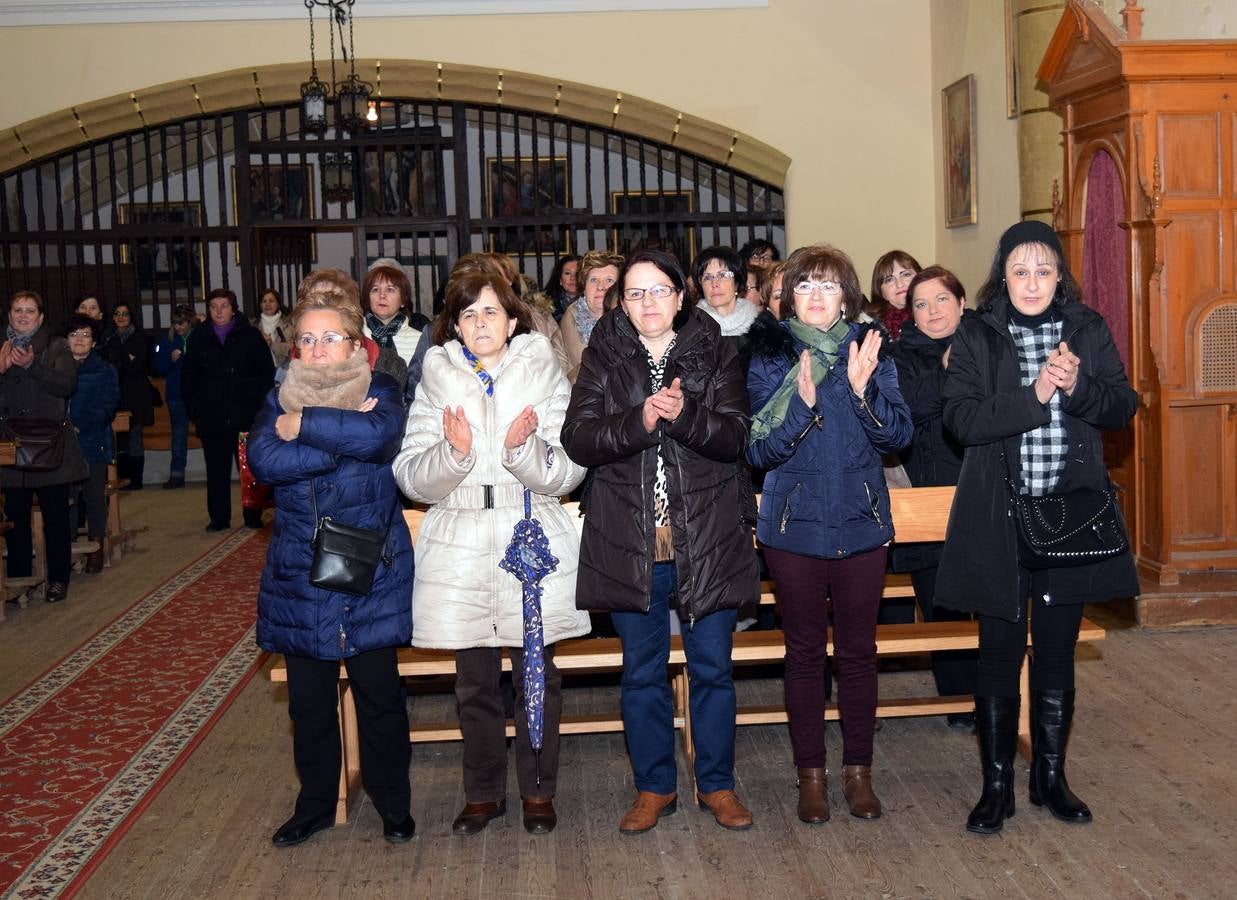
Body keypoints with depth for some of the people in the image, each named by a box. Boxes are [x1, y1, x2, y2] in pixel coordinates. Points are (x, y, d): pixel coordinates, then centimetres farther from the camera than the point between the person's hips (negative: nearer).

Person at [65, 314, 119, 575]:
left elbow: (107, 407, -5)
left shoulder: (105, 372, 5)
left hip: (93, 444, -2)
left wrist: (79, 427, -17)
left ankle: (96, 549, 9)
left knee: (95, 497, 0)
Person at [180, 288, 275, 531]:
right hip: (211, 418, 2)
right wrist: (194, 411, 4)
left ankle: (254, 517, 13)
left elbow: (267, 372, 3)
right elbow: (188, 378, 11)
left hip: (246, 416, -1)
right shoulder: (198, 338, 8)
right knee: (216, 470, 5)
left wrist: (260, 406, -4)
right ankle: (219, 518, 12)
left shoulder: (250, 335, 3)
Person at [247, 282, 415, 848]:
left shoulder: (378, 392, 0)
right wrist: (343, 434, -18)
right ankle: (315, 805, 30)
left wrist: (302, 425, -15)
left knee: (379, 694, 5)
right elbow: (262, 460, -14)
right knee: (308, 699, 11)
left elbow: (379, 434, -24)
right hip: (300, 575, 3)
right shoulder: (280, 401, 6)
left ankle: (393, 804, 23)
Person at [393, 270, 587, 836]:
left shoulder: (543, 374, 3)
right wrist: (453, 452, -20)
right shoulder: (436, 380, 5)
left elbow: (567, 473, -3)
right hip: (460, 550, 1)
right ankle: (483, 792, 26)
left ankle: (538, 790, 23)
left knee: (537, 676, 5)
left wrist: (524, 449, -22)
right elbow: (411, 478, -1)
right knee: (475, 681, 8)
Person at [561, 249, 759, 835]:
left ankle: (716, 783, 26)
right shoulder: (603, 358, 2)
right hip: (629, 544, 1)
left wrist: (684, 415, -25)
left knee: (712, 668, 9)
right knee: (642, 673, 12)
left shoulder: (714, 353, 2)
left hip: (707, 541, 0)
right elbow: (577, 439, -9)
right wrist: (640, 421, -24)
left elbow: (736, 436, -8)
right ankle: (654, 787, 27)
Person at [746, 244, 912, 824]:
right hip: (794, 526, -1)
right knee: (805, 653, 7)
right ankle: (811, 774, 19)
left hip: (860, 523, 1)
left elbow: (898, 436, -3)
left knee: (858, 651, 8)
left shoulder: (869, 350, 2)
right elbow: (758, 451, -9)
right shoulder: (770, 356, -2)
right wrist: (801, 402, -25)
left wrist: (863, 390, -20)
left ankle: (858, 770, 23)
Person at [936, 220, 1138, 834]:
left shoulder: (1088, 331, 5)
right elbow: (960, 419, -13)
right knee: (1000, 652, 6)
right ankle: (997, 785, 19)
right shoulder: (976, 337, -3)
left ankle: (1051, 777, 28)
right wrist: (1033, 396, -22)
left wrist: (1079, 387, -17)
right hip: (999, 518, -2)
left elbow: (1123, 407, 2)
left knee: (1057, 651, 12)